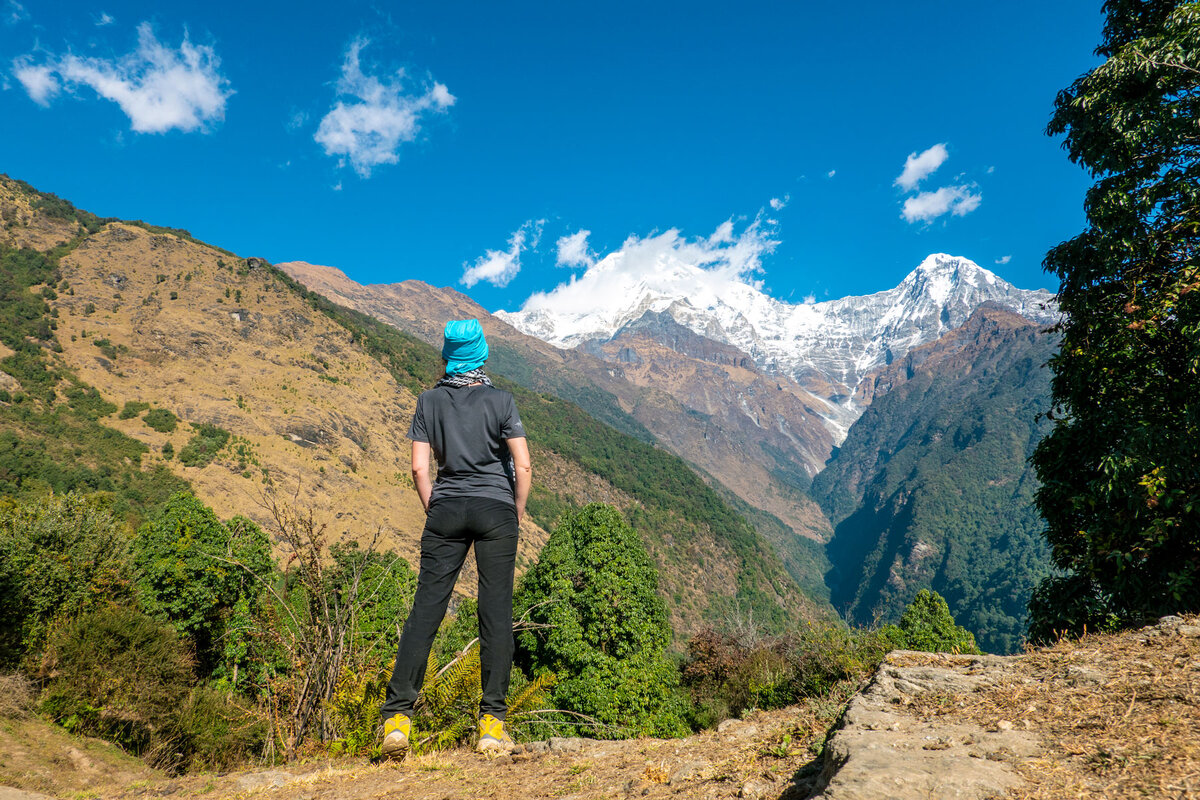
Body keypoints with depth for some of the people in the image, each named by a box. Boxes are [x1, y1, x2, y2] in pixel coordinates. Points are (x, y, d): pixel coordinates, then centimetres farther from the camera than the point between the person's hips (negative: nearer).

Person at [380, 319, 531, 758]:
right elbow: (523, 466, -4)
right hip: (495, 508, -2)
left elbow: (419, 468, 2)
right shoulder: (500, 400, 1)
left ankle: (397, 715, 0)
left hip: (446, 508, 2)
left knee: (426, 608, 2)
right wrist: (518, 513, 8)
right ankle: (492, 720, 0)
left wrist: (434, 510, 13)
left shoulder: (429, 400, 6)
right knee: (496, 611, 0)